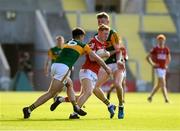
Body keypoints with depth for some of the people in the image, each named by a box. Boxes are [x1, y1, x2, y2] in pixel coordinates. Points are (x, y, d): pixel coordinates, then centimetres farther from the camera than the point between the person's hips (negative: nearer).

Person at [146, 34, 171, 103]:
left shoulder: (166, 49, 8)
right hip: (158, 68, -6)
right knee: (163, 84, -14)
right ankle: (166, 99, -16)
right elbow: (148, 57, -1)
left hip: (163, 68, 6)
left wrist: (167, 65, 12)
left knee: (159, 84, 11)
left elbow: (168, 58, 25)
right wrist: (152, 64, -11)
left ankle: (150, 96, 24)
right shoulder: (155, 49, -6)